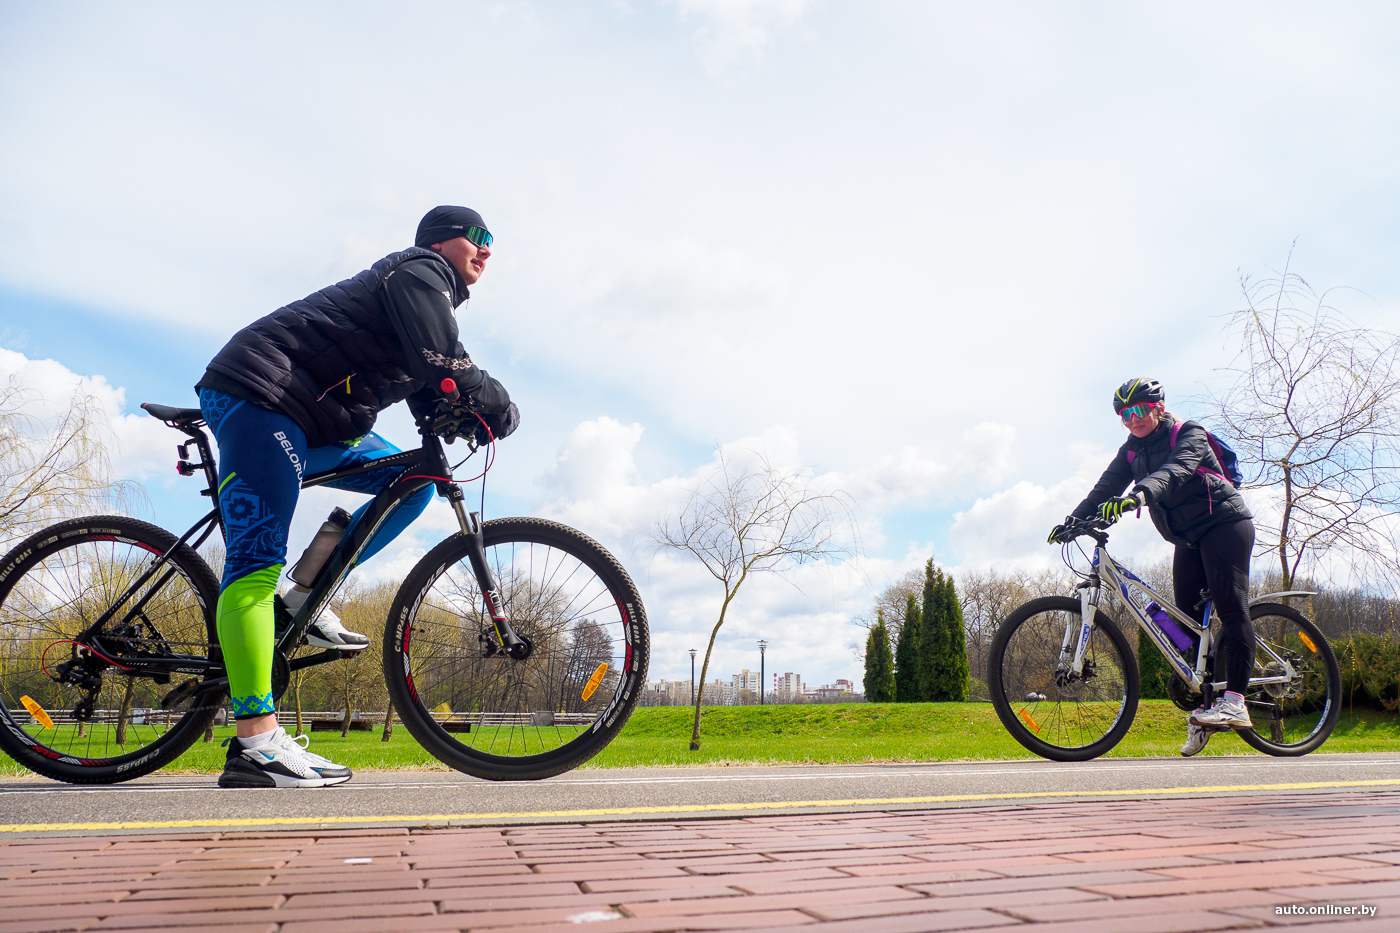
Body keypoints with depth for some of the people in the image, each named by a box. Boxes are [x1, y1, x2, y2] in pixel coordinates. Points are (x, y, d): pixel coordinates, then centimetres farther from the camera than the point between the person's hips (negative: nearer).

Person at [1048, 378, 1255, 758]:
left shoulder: (1189, 434, -12)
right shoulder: (1131, 451, 8)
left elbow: (1176, 470, -33)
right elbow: (1106, 488, -2)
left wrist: (1139, 494, -51)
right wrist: (1073, 520, -18)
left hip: (1225, 523, -7)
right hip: (1189, 539, 7)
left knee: (1231, 608, -16)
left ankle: (1234, 701, -21)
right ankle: (1200, 713, 6)